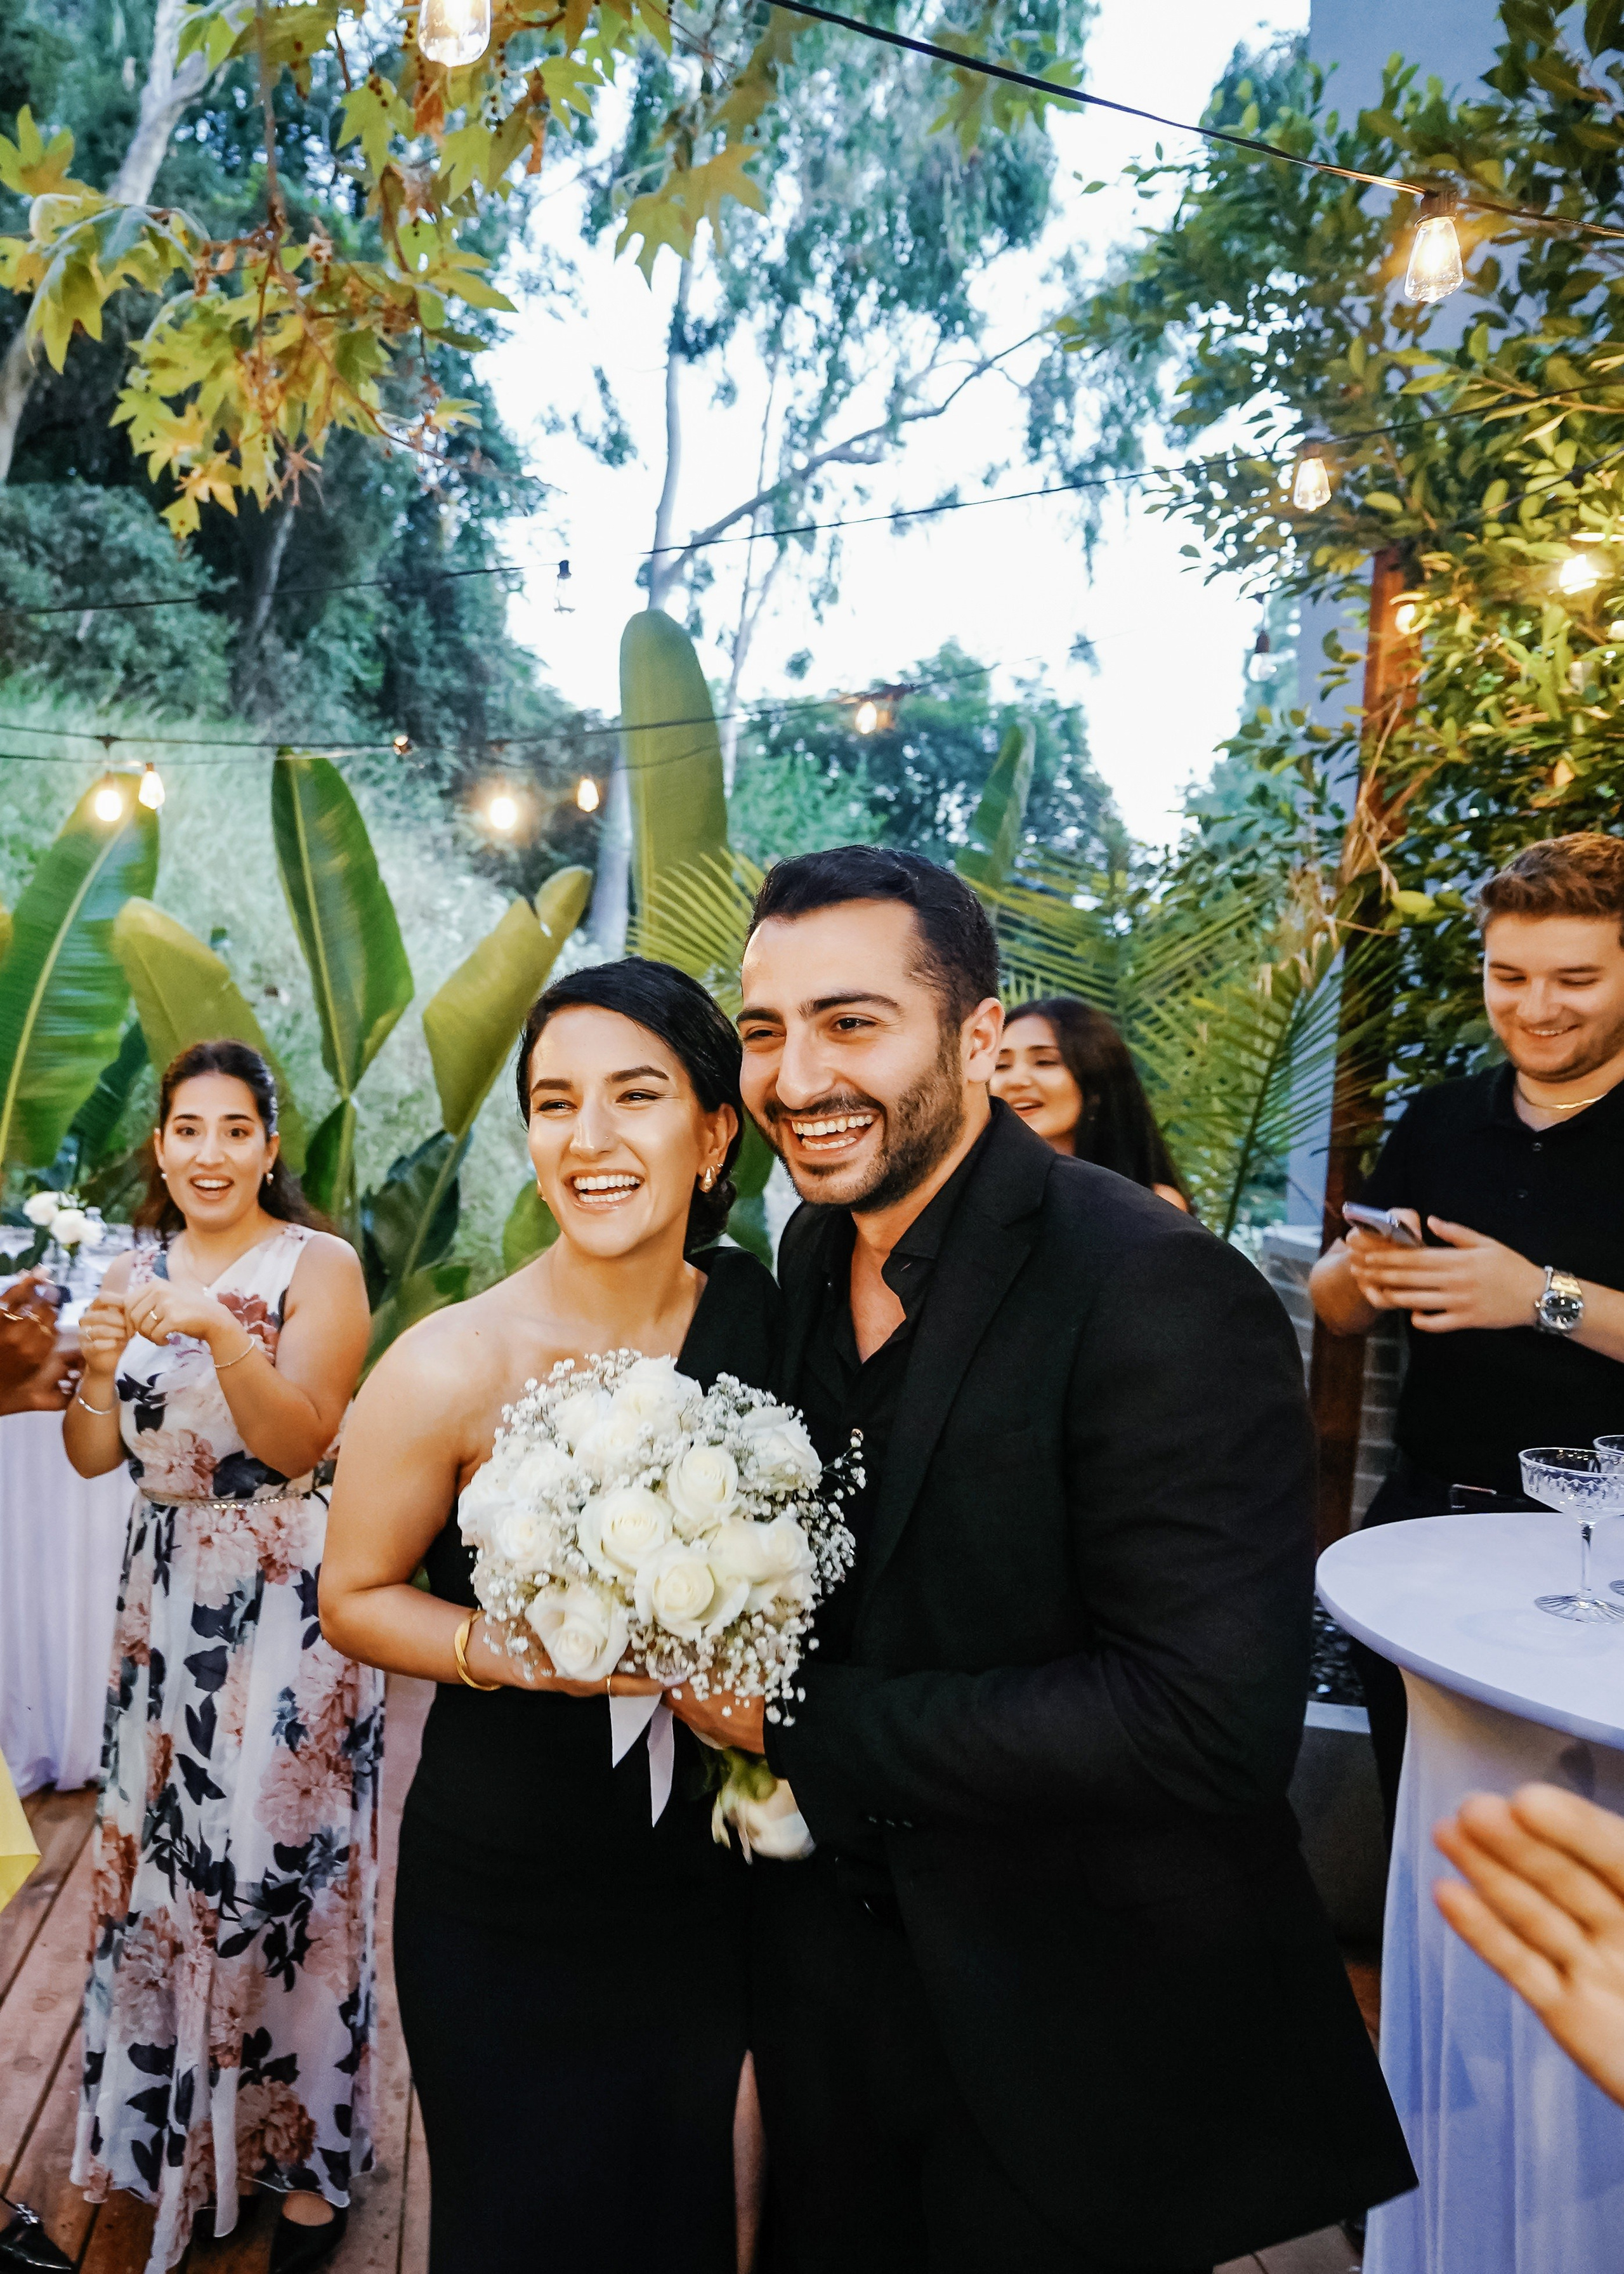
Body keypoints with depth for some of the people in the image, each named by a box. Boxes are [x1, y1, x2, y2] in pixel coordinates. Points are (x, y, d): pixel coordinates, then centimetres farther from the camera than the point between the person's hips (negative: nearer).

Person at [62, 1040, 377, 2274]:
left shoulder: (319, 1266, -8)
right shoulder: (134, 1274, 8)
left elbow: (298, 1443, -17)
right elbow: (93, 1458, 5)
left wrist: (223, 1332, -30)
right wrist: (95, 1366, -14)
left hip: (290, 1601, -5)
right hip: (165, 1595, 5)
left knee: (279, 1866, 1)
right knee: (164, 1858, 11)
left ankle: (305, 2155, 20)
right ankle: (184, 2130, 32)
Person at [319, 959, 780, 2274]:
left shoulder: (760, 1318, -9)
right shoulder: (455, 1366, -21)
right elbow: (355, 1597, -9)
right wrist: (516, 1650, -24)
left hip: (705, 1883, 4)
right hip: (506, 1904, -3)